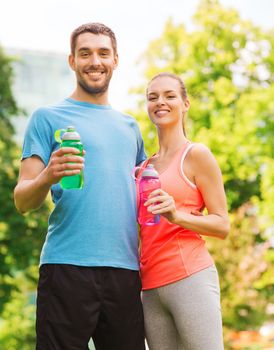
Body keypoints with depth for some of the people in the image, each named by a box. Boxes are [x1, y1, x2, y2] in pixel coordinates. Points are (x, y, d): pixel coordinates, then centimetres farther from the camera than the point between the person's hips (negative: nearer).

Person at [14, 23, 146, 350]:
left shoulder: (129, 126, 21)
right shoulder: (48, 117, 6)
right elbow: (22, 201, -2)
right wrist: (48, 177, -23)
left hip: (125, 270, 5)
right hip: (68, 267, -5)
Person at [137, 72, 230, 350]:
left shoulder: (196, 154, 0)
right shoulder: (145, 166, 18)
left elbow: (222, 225, -4)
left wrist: (177, 215, -19)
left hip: (190, 278, -6)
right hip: (151, 288, 6)